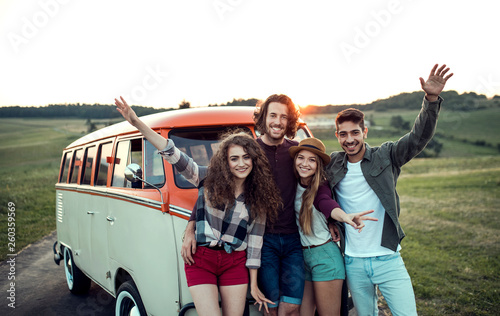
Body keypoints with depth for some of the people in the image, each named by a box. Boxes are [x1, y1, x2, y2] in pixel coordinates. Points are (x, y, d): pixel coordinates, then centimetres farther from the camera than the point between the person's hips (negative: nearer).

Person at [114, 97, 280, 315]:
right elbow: (172, 154, -14)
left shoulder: (259, 197, 2)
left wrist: (253, 284, 6)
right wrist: (137, 122, -24)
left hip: (235, 263, 2)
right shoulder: (210, 180, -4)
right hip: (201, 259, -2)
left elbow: (255, 240, 5)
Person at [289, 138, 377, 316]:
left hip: (324, 256, -6)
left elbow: (327, 204, -36)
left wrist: (344, 216, -56)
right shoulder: (295, 185, 3)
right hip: (302, 255, 6)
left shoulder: (320, 187, -15)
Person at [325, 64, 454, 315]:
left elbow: (419, 137, -14)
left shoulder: (386, 156, -3)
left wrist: (432, 99, -29)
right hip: (353, 263, 2)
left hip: (388, 259, -2)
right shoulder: (332, 164, 1)